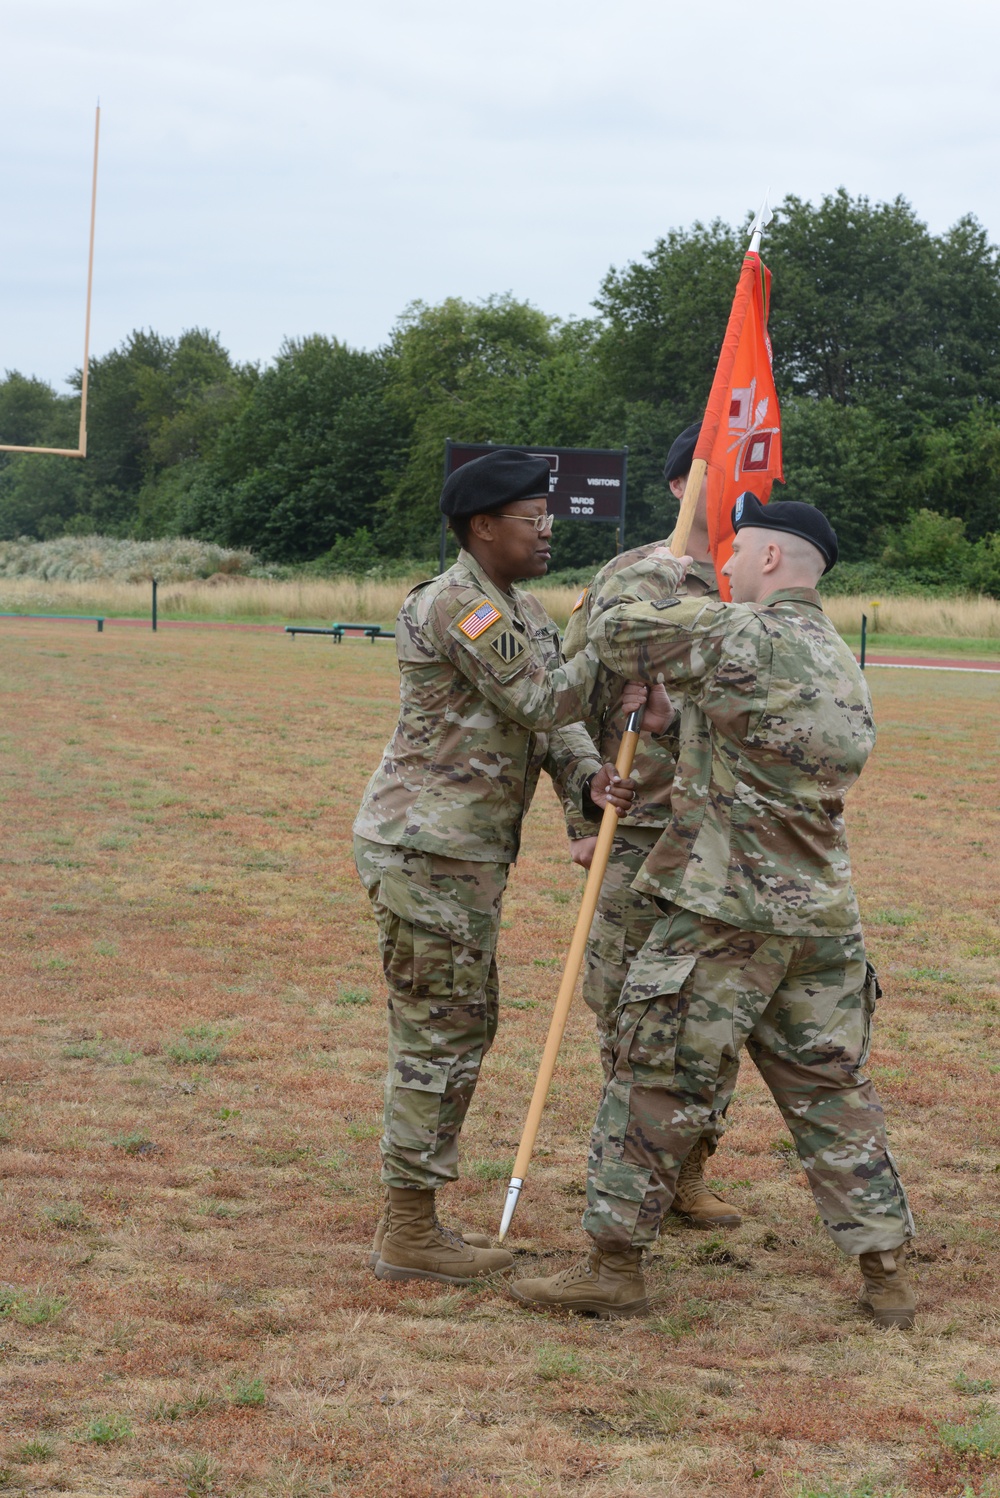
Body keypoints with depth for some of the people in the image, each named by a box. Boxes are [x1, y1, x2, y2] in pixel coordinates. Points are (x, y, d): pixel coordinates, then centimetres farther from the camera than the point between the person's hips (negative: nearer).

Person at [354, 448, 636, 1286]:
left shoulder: (525, 612, 16)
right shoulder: (459, 605, -15)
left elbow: (554, 727, 9)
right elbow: (540, 701, -18)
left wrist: (589, 779, -11)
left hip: (460, 852, 10)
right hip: (428, 851, -10)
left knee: (464, 1029, 16)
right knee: (438, 1038, -5)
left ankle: (412, 1221, 24)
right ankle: (409, 1235, 2)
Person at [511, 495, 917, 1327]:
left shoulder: (737, 635, -14)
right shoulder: (843, 664, 12)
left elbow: (615, 633, -9)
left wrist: (661, 575, 8)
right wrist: (681, 706, 19)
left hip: (726, 915, -7)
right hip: (825, 917, 7)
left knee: (656, 1082, 4)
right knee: (832, 1091, 14)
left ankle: (615, 1265, 10)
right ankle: (887, 1273, 16)